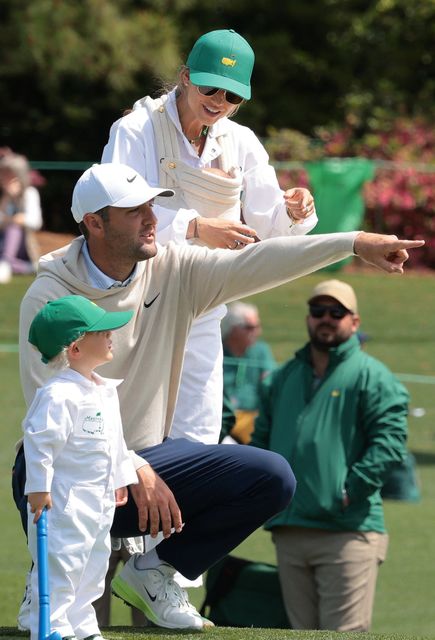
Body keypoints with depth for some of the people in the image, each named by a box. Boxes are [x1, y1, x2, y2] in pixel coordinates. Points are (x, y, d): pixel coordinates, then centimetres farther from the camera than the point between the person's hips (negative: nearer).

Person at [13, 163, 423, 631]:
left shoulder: (173, 272, -1)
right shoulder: (49, 298, -15)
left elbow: (255, 264, -11)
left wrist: (355, 242, -22)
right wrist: (133, 470, -31)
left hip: (148, 459, 5)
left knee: (271, 478, -11)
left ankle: (153, 571, 6)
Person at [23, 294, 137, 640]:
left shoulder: (106, 391, 12)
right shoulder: (59, 394, -19)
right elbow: (39, 440, -22)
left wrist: (121, 479, 25)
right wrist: (38, 487, -23)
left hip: (100, 500, 10)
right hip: (64, 499, -10)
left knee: (93, 562, 16)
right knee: (62, 561, -10)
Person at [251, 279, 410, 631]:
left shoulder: (371, 377, -1)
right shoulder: (282, 378, 20)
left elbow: (389, 441, -11)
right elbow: (261, 438, 26)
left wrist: (351, 490, -17)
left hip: (348, 531, -7)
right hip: (289, 532, 7)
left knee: (343, 633, -10)